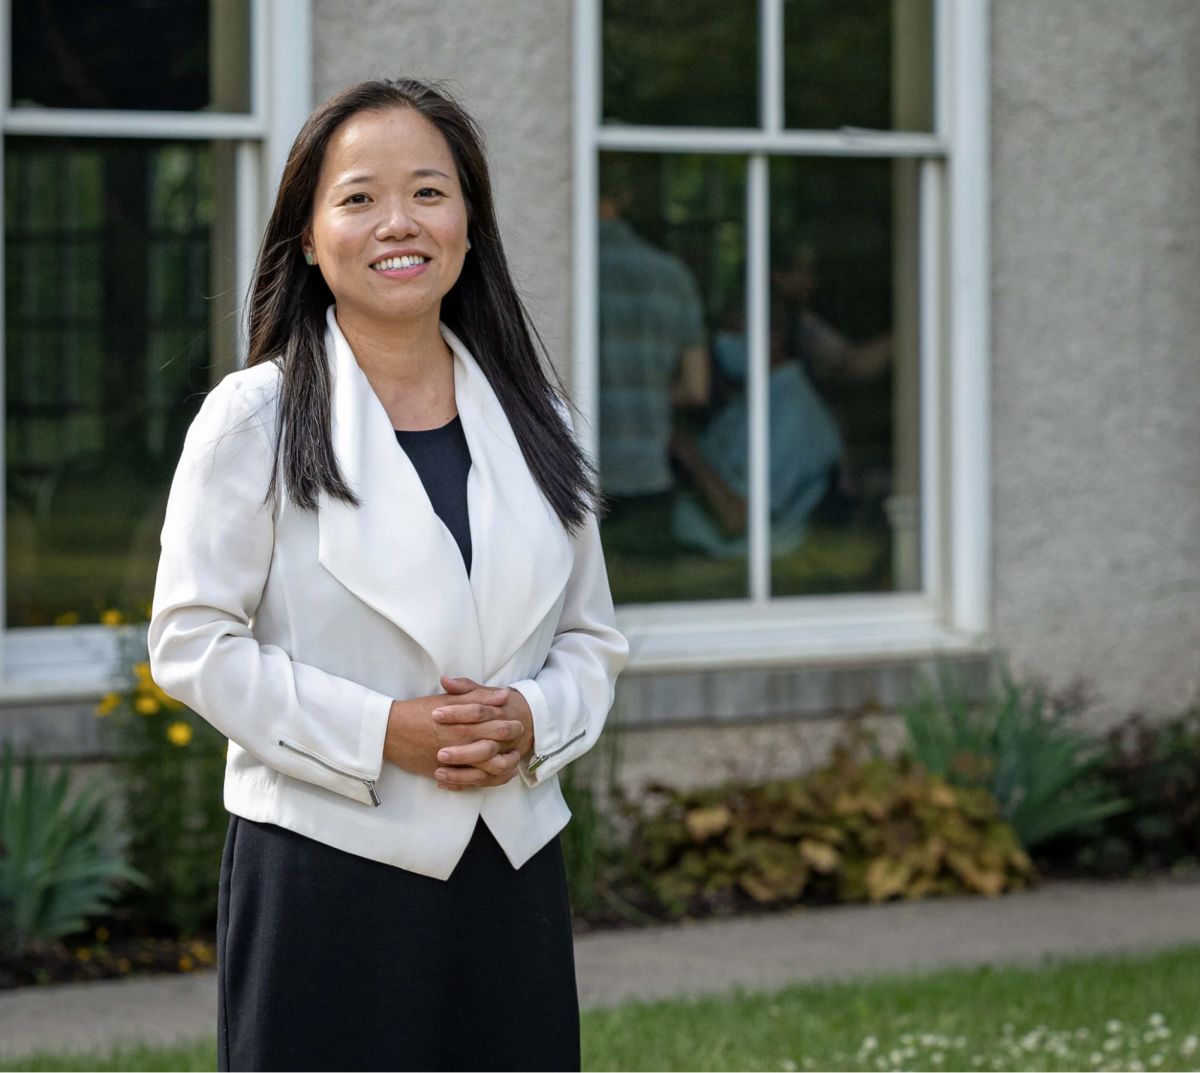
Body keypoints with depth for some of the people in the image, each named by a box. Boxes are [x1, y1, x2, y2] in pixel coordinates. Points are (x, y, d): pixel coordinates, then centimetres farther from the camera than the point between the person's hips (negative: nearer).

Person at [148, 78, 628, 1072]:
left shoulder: (530, 421, 11)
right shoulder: (253, 418, -2)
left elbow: (591, 639, 14)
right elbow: (193, 642, -7)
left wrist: (534, 722, -8)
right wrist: (380, 732, -16)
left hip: (512, 869, 4)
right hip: (327, 869, -4)